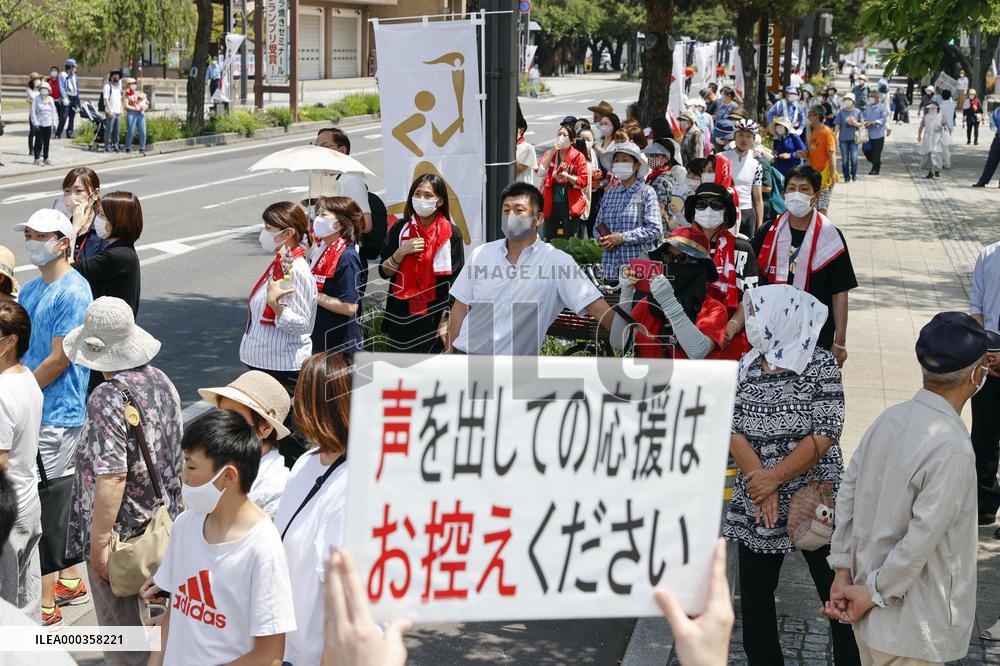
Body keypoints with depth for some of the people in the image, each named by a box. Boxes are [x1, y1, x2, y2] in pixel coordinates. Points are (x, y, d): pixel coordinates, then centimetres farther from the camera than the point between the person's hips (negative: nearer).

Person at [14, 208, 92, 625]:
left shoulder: (72, 292, -15)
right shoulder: (31, 290, 13)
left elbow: (59, 359, -18)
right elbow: (19, 346, 17)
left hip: (56, 414, -9)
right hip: (36, 410, 9)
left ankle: (46, 603, 2)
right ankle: (70, 583, 29)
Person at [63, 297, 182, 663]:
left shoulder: (108, 399, -23)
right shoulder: (161, 381, 1)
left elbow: (111, 477, -27)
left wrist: (99, 543, -22)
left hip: (123, 535, -8)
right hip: (160, 520, 8)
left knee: (122, 624, 6)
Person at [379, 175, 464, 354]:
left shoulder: (451, 234, -2)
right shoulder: (400, 229, 4)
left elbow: (456, 282, -2)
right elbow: (384, 271, 6)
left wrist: (447, 321, -7)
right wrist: (401, 252, -11)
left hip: (434, 318, -2)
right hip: (401, 316, 2)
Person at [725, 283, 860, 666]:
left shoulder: (820, 365, -9)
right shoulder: (747, 366, 4)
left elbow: (824, 435, -15)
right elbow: (733, 431, -4)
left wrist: (775, 477, -17)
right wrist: (759, 481, -16)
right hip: (756, 505, 5)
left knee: (837, 593, 1)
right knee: (754, 591, 11)